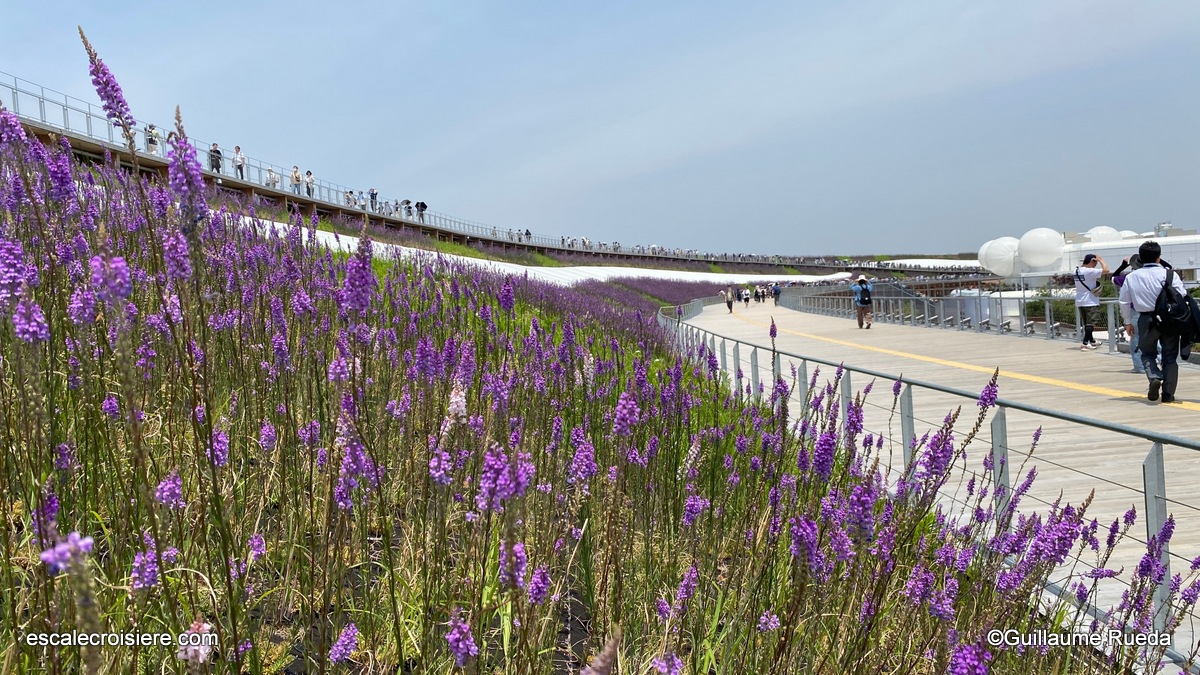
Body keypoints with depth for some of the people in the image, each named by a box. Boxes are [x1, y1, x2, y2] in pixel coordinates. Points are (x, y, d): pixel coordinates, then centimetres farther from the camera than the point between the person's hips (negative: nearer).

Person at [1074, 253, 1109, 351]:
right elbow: (1106, 270, -20)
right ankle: (1085, 343, -9)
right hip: (1090, 302, -8)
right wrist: (1100, 260, -6)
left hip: (1080, 301, 8)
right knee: (1091, 323, -3)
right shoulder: (1090, 271, -19)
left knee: (1086, 323, 17)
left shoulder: (1077, 270, 5)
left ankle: (1092, 341, 29)